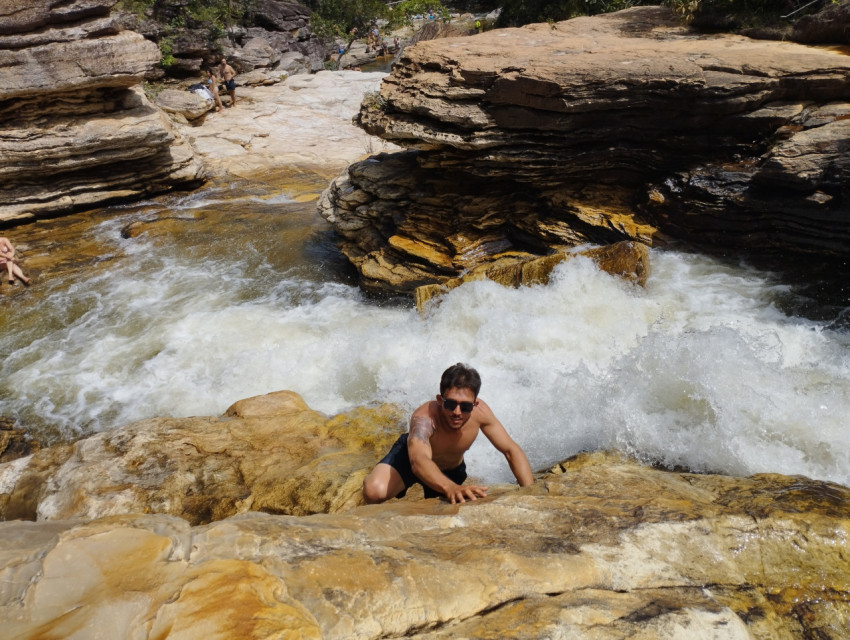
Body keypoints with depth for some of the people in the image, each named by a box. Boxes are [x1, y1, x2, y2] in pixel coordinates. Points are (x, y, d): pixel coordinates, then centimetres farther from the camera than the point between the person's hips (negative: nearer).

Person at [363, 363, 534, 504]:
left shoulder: (480, 411, -31)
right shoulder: (424, 417, -44)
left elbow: (512, 451, -23)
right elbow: (419, 461, -62)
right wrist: (451, 488, -80)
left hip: (451, 469, 4)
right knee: (375, 492, -29)